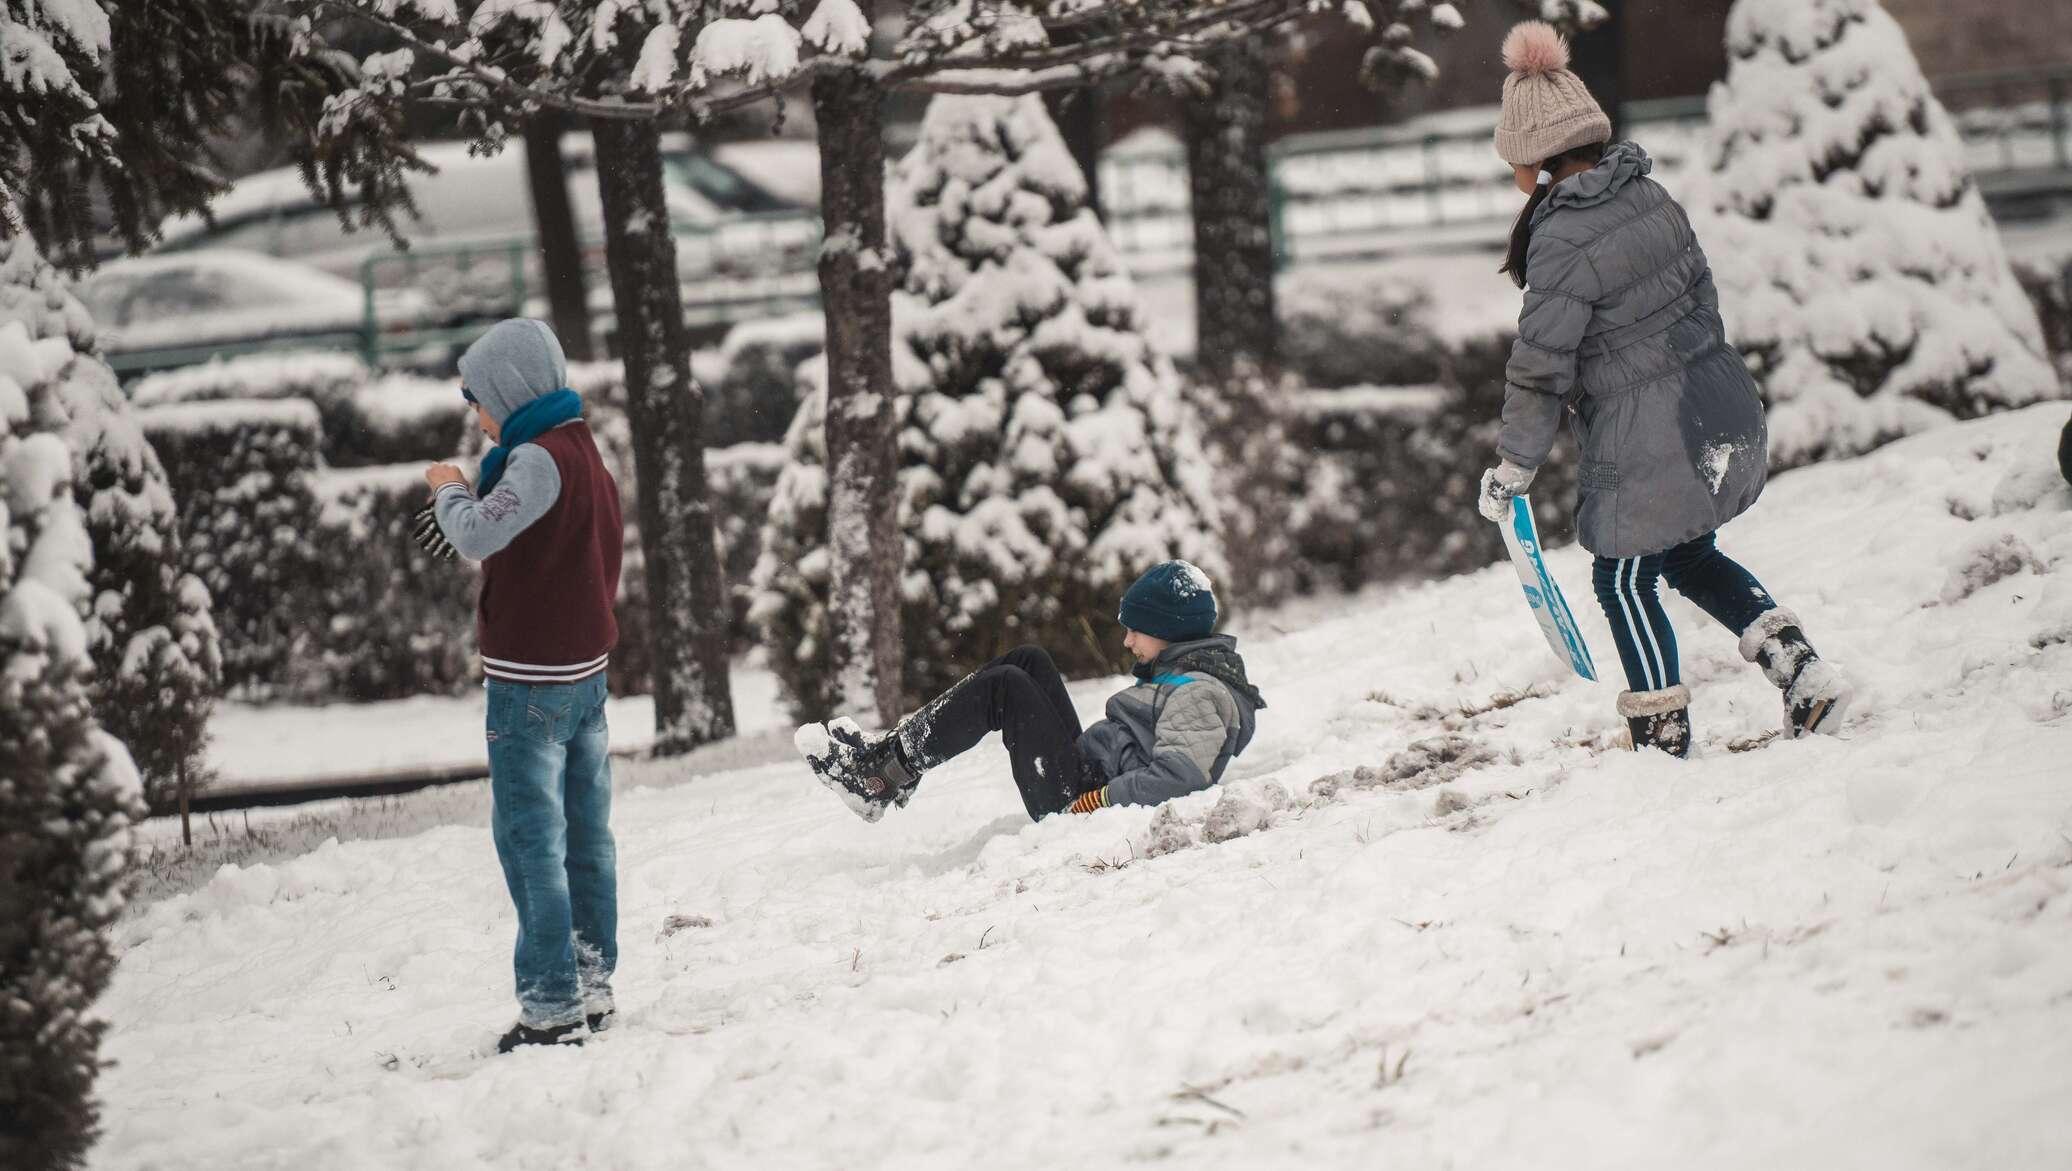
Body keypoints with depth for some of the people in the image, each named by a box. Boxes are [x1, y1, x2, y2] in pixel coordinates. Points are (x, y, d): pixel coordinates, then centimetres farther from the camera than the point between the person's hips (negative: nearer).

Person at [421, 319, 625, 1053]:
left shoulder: (539, 460, -17)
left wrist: (449, 490, -7)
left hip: (532, 680, -10)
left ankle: (552, 1007, -9)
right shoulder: (586, 455, 12)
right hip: (586, 668, 10)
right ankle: (592, 986, 17)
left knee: (531, 841, -7)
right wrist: (466, 494, 10)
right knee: (585, 839, 12)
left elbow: (477, 537, -26)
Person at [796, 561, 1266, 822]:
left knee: (1003, 688, -11)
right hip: (1087, 774, 11)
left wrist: (1097, 802, -30)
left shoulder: (1199, 691, -15)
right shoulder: (1180, 677, 17)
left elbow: (1179, 775, -30)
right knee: (1027, 662, 11)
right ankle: (893, 754, 5)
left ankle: (885, 770, -5)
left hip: (1077, 801, -11)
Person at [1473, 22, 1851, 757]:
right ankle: (1803, 673, 15)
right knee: (1690, 557, 25)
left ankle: (1663, 742, 16)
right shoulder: (1649, 197, 4)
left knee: (1625, 581, 9)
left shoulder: (1562, 241, -19)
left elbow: (1541, 370, -16)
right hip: (1725, 407, 8)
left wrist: (1510, 471, -5)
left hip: (1646, 440, -8)